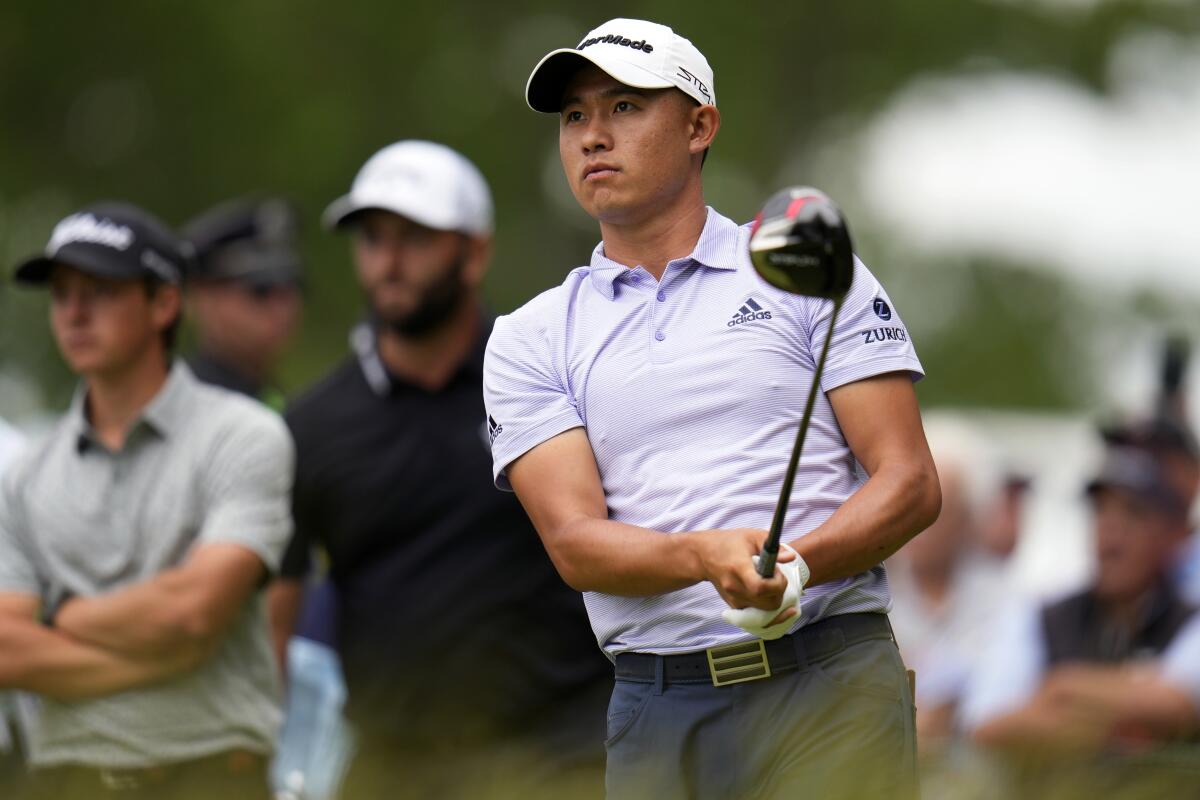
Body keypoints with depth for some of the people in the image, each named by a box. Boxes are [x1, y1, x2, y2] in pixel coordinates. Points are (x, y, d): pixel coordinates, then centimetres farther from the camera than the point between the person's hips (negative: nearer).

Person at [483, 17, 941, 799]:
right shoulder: (531, 339, 11)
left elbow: (910, 483, 2)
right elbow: (575, 543, -1)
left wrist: (797, 564, -18)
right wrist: (707, 556, -22)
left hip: (827, 685, -2)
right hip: (656, 716, 2)